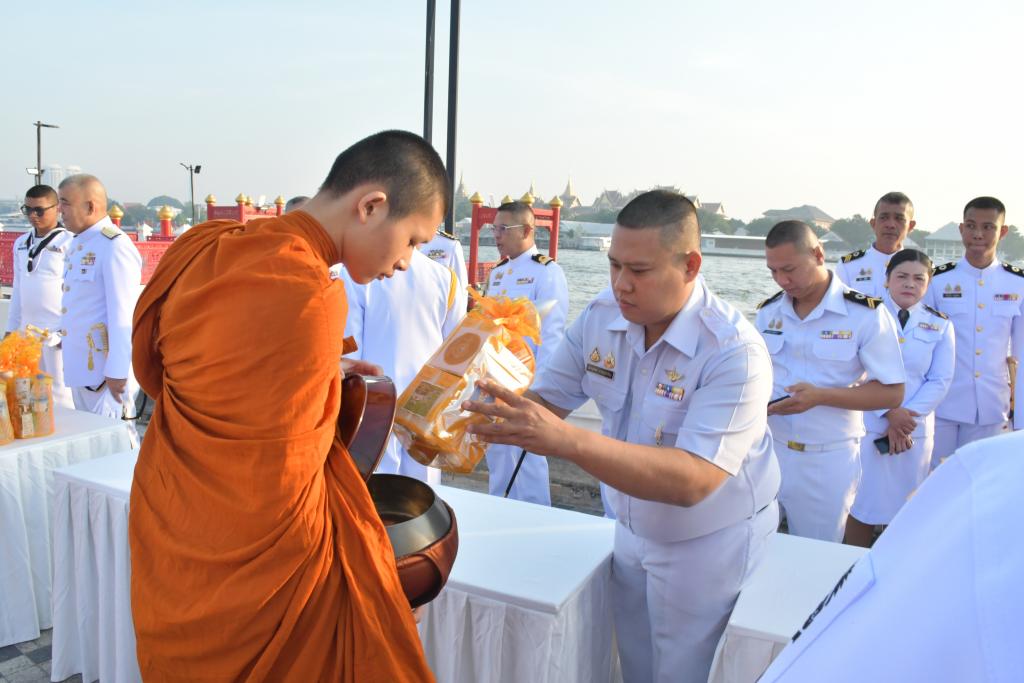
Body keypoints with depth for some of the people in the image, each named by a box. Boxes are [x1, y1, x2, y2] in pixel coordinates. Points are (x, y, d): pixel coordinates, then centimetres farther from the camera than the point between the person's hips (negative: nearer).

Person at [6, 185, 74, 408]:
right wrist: (11, 328, 17)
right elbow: (17, 289, 18)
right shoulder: (21, 244, 12)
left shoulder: (69, 243, -9)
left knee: (60, 397, -2)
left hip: (58, 334, -7)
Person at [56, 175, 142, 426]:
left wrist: (117, 372, -21)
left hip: (106, 371, -10)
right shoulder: (78, 245, 13)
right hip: (79, 368, 10)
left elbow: (123, 315, -21)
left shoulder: (114, 247, -16)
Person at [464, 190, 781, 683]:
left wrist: (565, 441, -48)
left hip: (711, 547, -5)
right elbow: (545, 400, -5)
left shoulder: (735, 352, -29)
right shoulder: (600, 318, -11)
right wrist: (492, 410, -28)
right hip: (632, 533, 5)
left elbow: (691, 481, -37)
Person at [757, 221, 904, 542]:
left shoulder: (866, 314, -11)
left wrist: (820, 397, -23)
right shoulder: (768, 311, 5)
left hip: (828, 461, -4)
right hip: (768, 450, 4)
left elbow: (892, 393, -10)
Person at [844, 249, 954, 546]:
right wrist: (889, 414, -16)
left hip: (915, 431, 2)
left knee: (904, 508, 10)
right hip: (867, 424, -2)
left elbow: (940, 381, 2)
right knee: (862, 505, 3)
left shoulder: (940, 326, 7)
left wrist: (907, 417, -11)